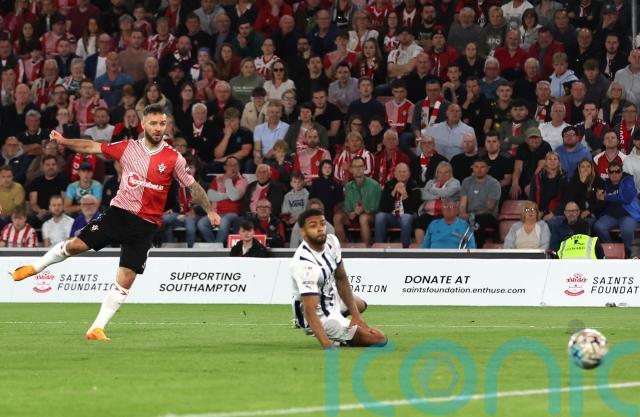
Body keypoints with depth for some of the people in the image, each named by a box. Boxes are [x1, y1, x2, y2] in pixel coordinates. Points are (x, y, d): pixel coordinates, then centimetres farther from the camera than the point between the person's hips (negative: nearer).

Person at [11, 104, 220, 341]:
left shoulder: (173, 158, -3)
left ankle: (98, 328, 3)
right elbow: (91, 147, 3)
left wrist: (209, 210, -1)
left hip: (146, 224, -1)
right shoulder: (128, 148, 0)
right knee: (77, 245, -9)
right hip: (119, 212, 1)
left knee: (126, 279, -6)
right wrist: (63, 141, -6)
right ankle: (36, 267, 19)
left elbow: (193, 186, 5)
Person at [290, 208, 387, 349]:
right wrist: (327, 345, -53)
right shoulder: (305, 264, -38)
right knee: (379, 339, -5)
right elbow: (310, 311, -41)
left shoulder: (332, 241, -13)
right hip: (322, 317, -9)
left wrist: (356, 315, -6)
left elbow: (341, 279, 0)